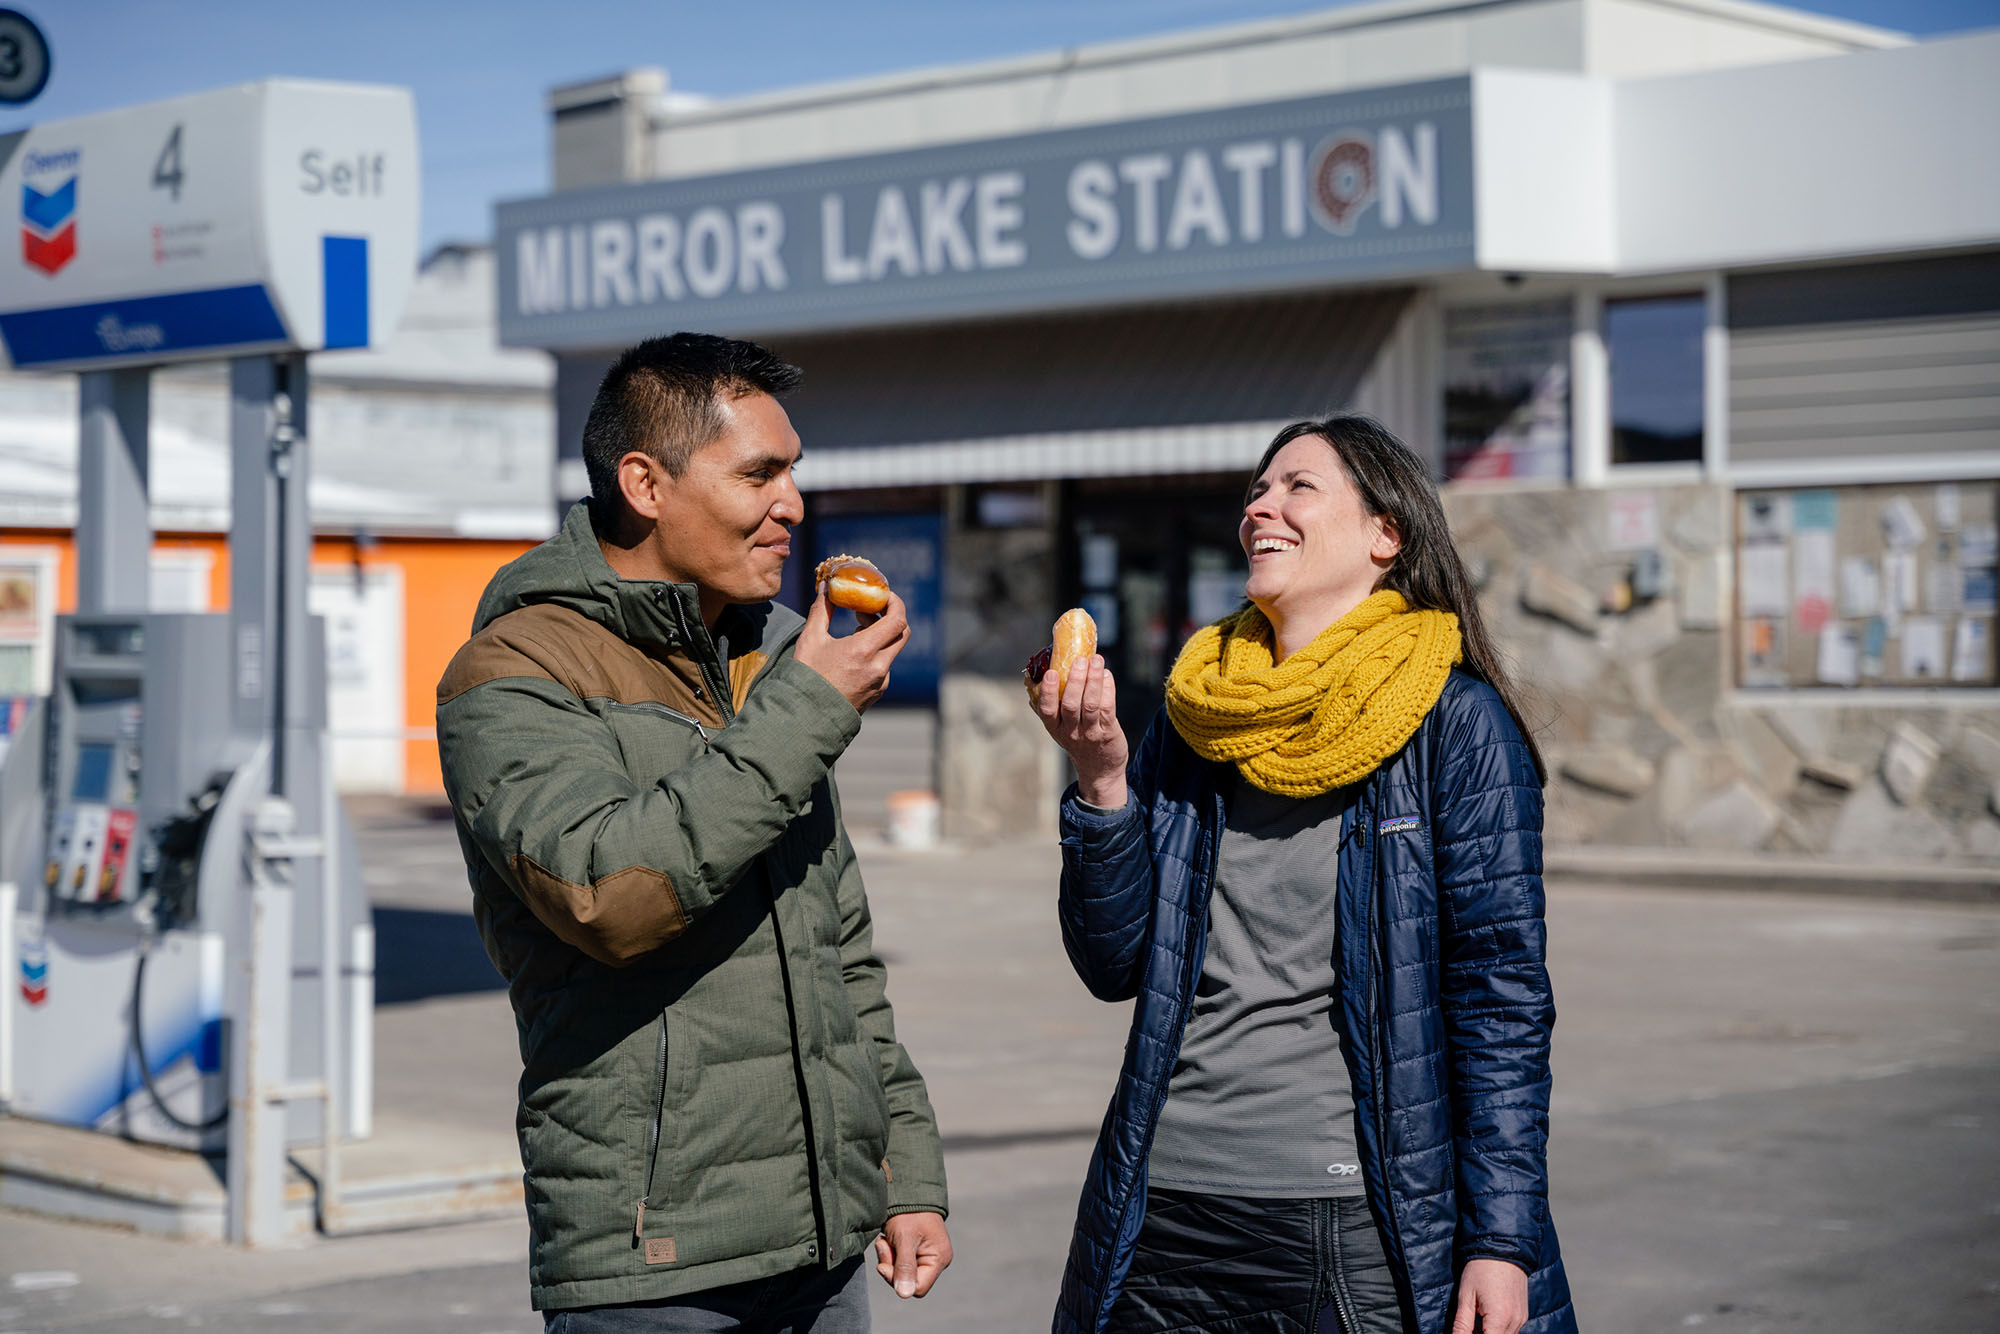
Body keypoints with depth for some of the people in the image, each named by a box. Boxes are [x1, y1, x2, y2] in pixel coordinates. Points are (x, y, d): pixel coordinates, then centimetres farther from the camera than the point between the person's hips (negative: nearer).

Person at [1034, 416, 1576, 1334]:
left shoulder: (1456, 722, -4)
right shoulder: (1193, 718, 8)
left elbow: (1502, 992, -7)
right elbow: (1115, 965, 6)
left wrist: (1502, 1241, -12)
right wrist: (1102, 782, -8)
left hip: (1368, 1224, -4)